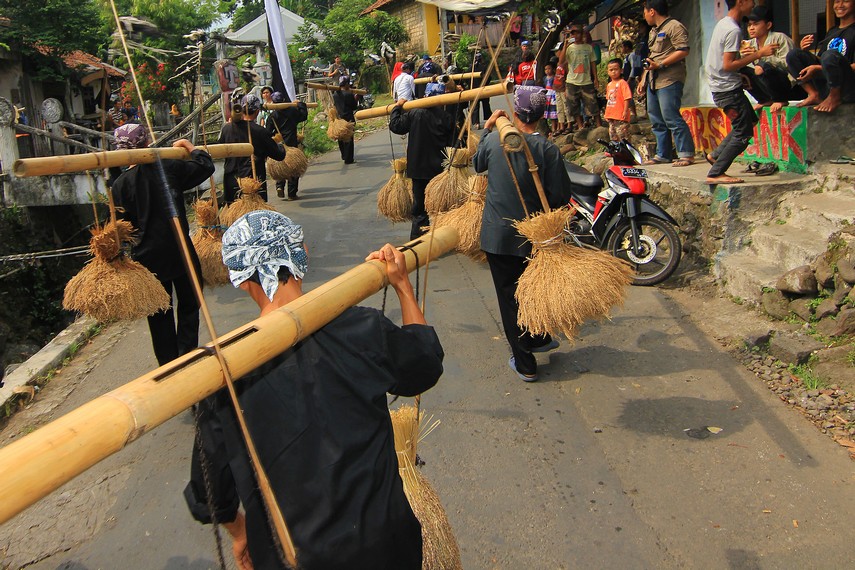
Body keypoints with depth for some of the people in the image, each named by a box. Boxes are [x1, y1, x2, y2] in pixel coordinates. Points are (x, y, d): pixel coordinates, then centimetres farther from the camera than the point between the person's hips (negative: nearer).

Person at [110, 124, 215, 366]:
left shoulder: (119, 185, -7)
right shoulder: (168, 168, -10)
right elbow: (206, 167, 0)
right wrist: (190, 148, 15)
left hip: (148, 256, 1)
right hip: (180, 252, -1)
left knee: (159, 314, 13)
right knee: (188, 306, 14)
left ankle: (168, 365, 21)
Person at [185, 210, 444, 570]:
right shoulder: (361, 330, -19)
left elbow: (211, 482, -3)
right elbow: (427, 367, 3)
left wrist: (238, 532, 18)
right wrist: (402, 285, 11)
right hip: (380, 539, 0)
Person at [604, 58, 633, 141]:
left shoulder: (622, 83, -10)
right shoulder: (609, 85, 13)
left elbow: (627, 98, -15)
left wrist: (625, 111, -19)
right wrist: (606, 113, 19)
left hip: (621, 116, -8)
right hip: (611, 116, 8)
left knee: (623, 136, -7)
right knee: (613, 136, 16)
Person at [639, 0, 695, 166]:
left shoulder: (674, 27, -6)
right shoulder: (653, 31, 24)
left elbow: (683, 51, -17)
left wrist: (660, 65, -21)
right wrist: (643, 80, 23)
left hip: (669, 81, -10)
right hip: (653, 82, 10)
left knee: (671, 118, -14)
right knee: (657, 121, 10)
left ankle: (686, 154, -11)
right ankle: (662, 154, 16)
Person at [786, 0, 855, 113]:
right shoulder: (831, 32, 20)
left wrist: (818, 69, -23)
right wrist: (805, 52, -2)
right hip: (826, 88, 6)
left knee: (830, 54, -35)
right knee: (794, 54, -6)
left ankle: (835, 97, -17)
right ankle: (814, 95, -9)